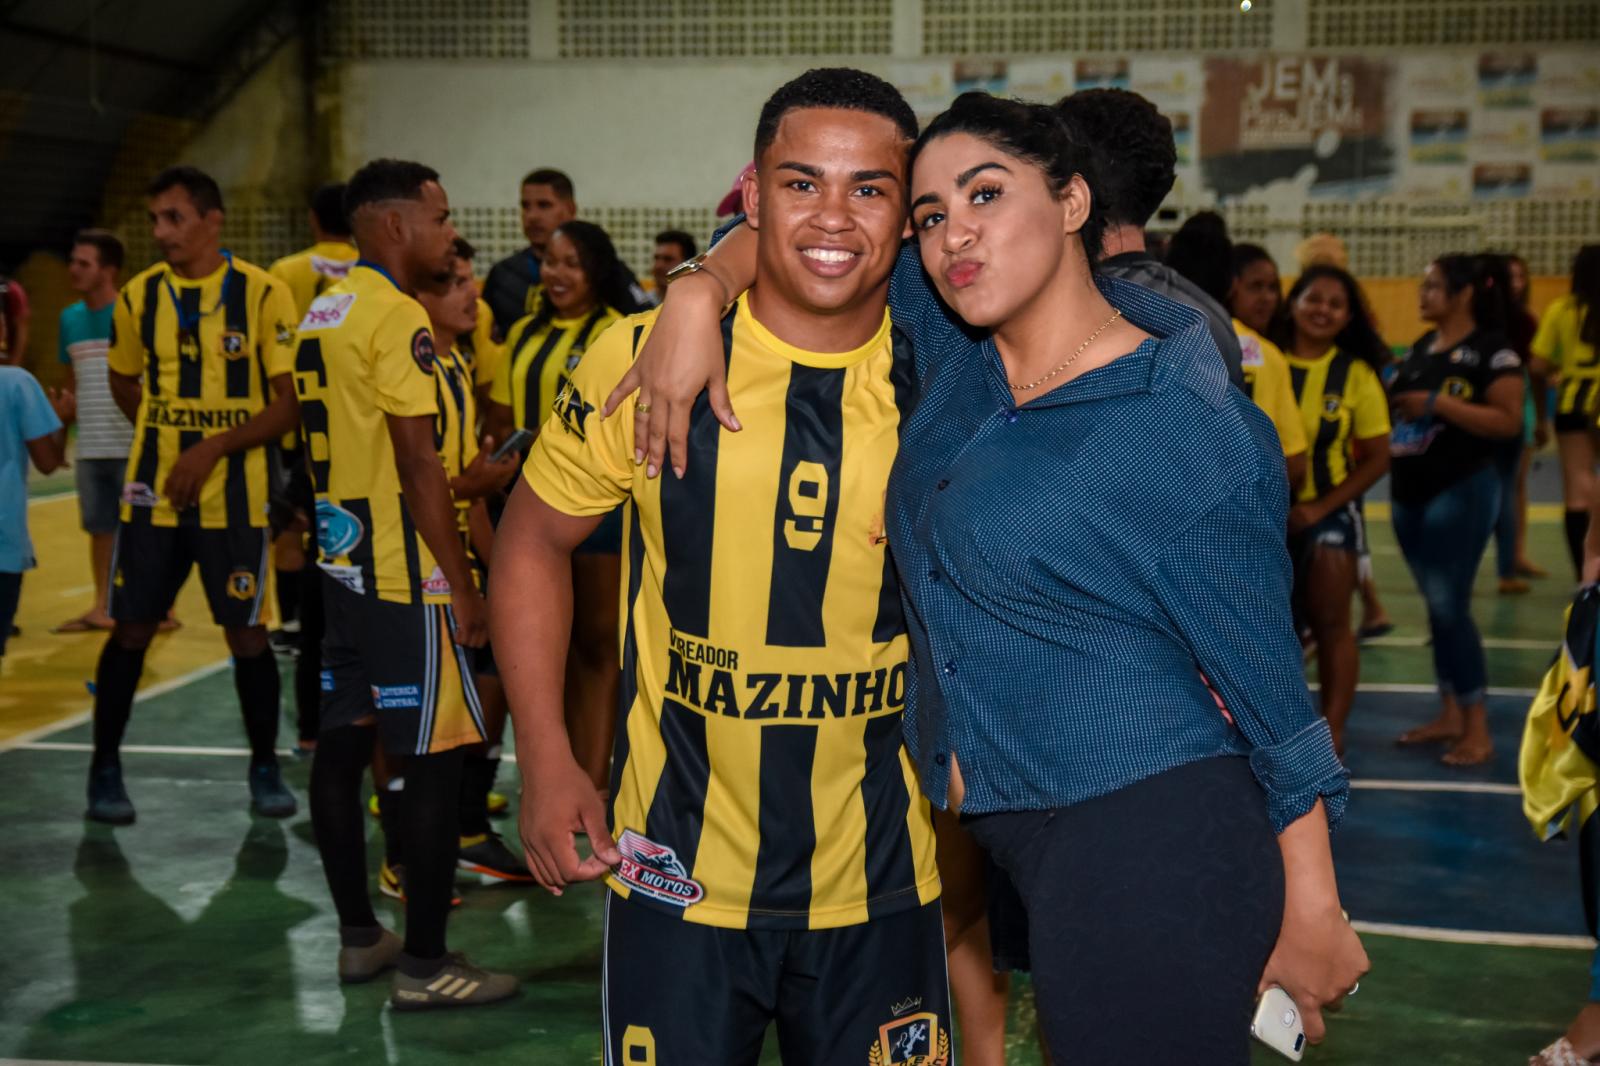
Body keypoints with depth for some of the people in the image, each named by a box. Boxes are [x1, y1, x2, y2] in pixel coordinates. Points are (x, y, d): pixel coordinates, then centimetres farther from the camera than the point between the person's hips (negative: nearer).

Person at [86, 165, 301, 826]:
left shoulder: (263, 294, -8)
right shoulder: (140, 295, 3)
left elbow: (289, 404, -9)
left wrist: (213, 447, -17)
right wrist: (165, 437, 5)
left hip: (234, 495, -2)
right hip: (152, 492, 2)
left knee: (246, 631, 2)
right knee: (131, 629, 5)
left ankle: (265, 768, 19)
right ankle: (105, 770, 19)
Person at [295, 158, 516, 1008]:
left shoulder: (323, 313, 13)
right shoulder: (399, 317, -15)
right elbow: (418, 465, -19)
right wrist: (463, 586, -15)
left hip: (342, 557, 10)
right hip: (404, 571, -10)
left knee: (343, 741, 12)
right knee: (434, 757, -3)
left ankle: (359, 937, 23)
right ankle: (424, 966, 3)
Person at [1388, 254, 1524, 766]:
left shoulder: (1492, 349, -11)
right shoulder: (1422, 347, 12)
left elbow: (1509, 421, -19)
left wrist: (1438, 403, -22)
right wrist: (1390, 401, 1)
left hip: (1462, 491, -8)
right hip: (1410, 491, 8)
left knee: (1451, 605, -8)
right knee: (1435, 606, 12)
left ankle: (1478, 729, 1)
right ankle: (1449, 715, 22)